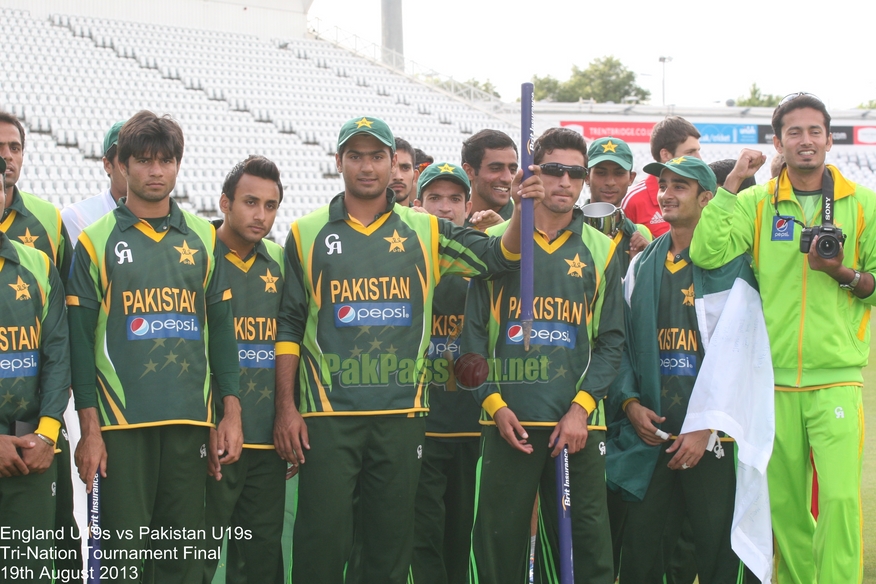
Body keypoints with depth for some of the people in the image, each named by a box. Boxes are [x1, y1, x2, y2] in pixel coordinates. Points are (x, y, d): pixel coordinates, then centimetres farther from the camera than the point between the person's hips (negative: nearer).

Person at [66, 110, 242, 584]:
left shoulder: (203, 238, 10)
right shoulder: (96, 241, 2)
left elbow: (220, 328, 12)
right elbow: (80, 340, 0)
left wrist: (231, 414, 5)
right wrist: (89, 429, -6)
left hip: (190, 421, 3)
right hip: (120, 421, -2)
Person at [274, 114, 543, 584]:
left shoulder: (426, 231, 9)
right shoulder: (307, 233, 6)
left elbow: (498, 257, -1)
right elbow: (288, 325, 5)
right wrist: (286, 407, -1)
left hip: (402, 413, 2)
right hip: (327, 413, -1)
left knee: (392, 540, 8)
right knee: (322, 536, -1)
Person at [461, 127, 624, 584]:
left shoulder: (601, 251, 9)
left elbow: (611, 340, 5)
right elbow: (474, 332, 5)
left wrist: (581, 408, -7)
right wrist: (494, 403, -6)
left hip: (579, 423, 1)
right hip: (508, 421, -1)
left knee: (586, 543, 2)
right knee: (499, 540, 2)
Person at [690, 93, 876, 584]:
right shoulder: (756, 203, 6)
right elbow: (707, 253, -10)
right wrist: (733, 182, -8)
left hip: (837, 377, -1)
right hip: (775, 378, 1)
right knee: (784, 504, 7)